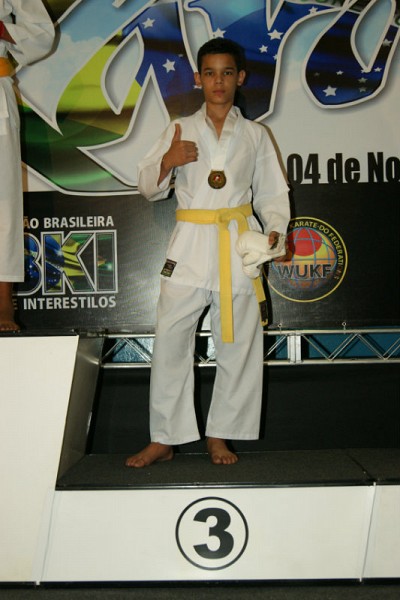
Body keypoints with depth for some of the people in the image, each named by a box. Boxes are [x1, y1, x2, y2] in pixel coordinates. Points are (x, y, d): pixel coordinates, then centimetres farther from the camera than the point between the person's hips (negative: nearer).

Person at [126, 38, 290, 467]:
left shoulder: (255, 135, 11)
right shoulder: (180, 130, 9)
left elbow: (271, 194, 13)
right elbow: (149, 188, 7)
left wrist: (274, 233, -5)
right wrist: (167, 162, -13)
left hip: (239, 247, 1)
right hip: (190, 244, 0)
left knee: (238, 344, 3)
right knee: (170, 340, -2)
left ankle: (220, 435, 19)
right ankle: (164, 440, 10)